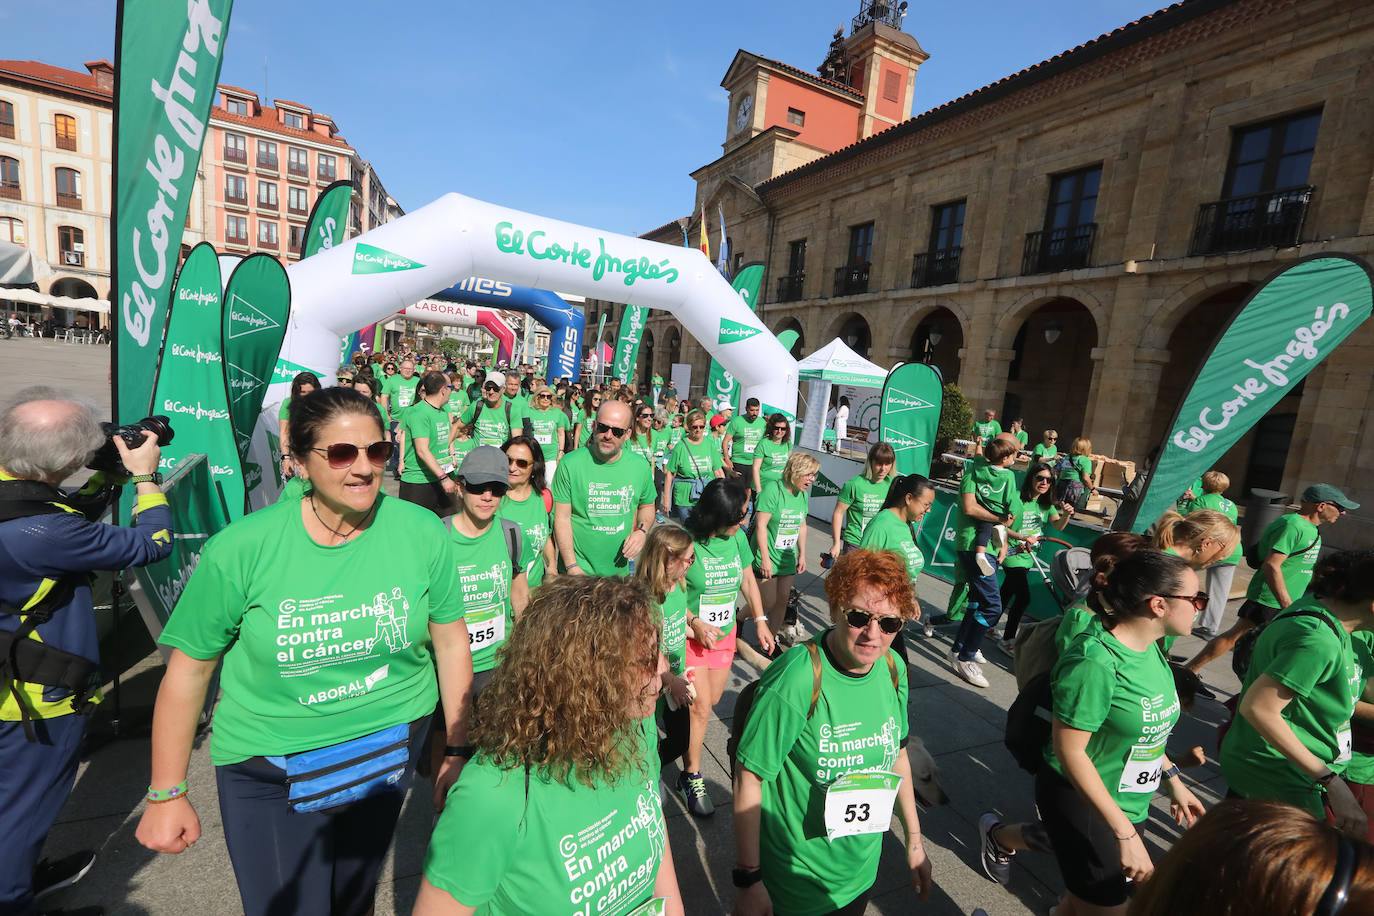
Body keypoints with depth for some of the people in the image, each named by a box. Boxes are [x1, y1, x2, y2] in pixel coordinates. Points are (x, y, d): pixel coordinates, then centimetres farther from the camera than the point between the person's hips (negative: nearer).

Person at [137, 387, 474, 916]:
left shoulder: (422, 533, -16)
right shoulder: (242, 549, -18)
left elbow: (451, 643, -6)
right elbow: (189, 670, -6)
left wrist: (457, 752, 1)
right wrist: (167, 795, 2)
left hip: (391, 748, 2)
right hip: (268, 769, -2)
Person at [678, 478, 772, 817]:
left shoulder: (738, 537, -4)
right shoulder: (686, 540, -22)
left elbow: (748, 580, 8)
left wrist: (760, 621, 3)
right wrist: (695, 622, -23)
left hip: (725, 633, 6)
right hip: (691, 634, -5)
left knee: (712, 699, 17)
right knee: (701, 706, -3)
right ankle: (691, 776, 17)